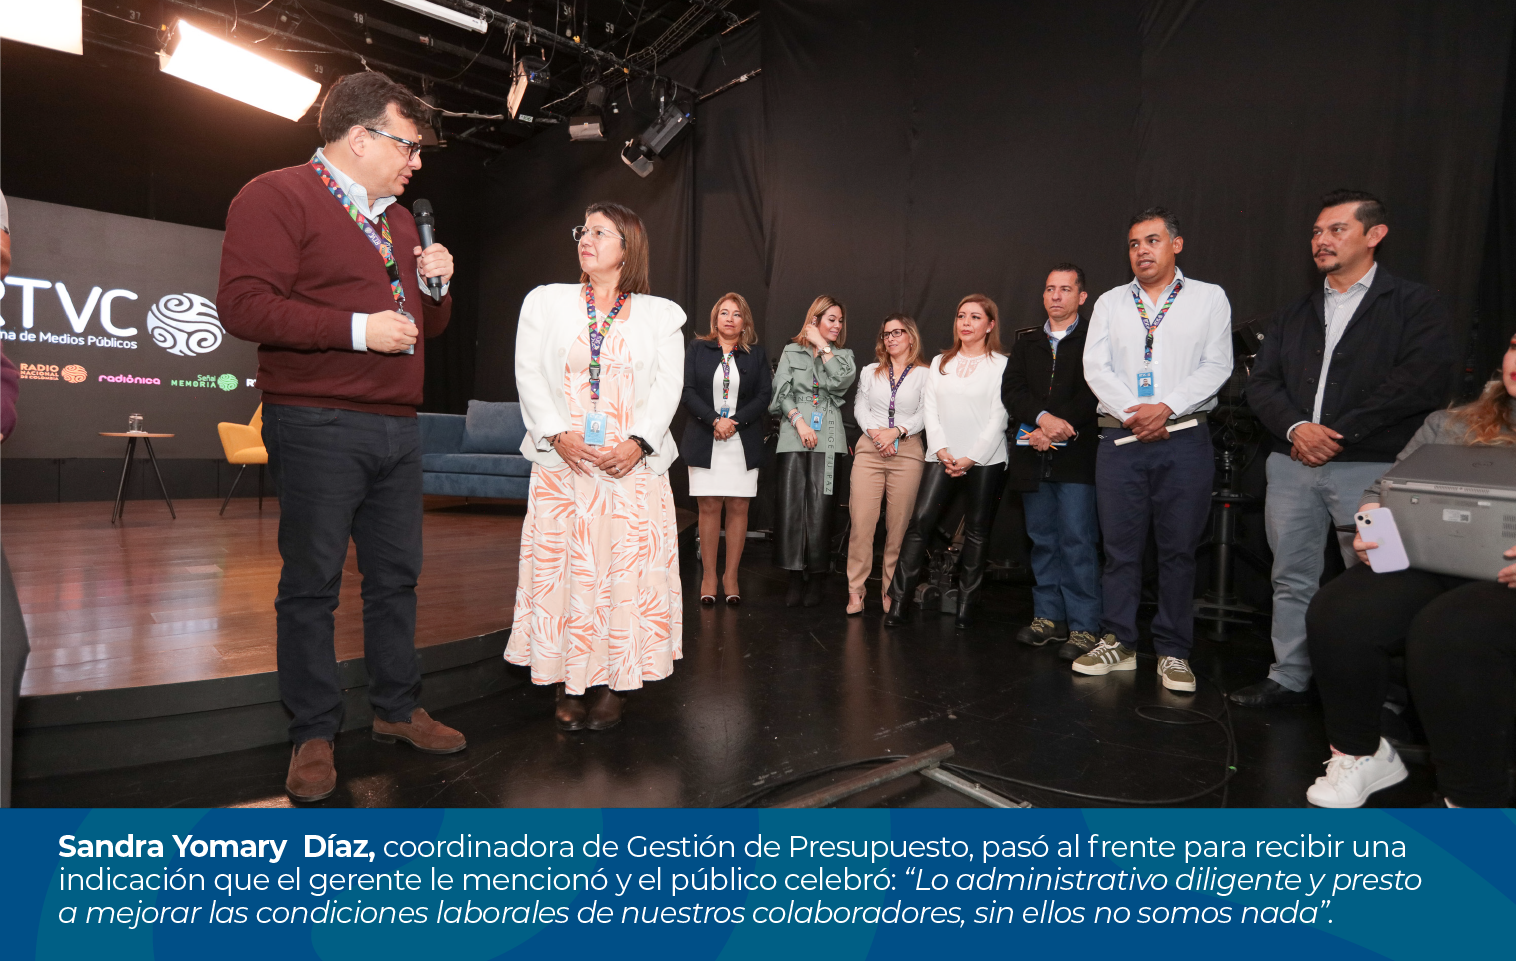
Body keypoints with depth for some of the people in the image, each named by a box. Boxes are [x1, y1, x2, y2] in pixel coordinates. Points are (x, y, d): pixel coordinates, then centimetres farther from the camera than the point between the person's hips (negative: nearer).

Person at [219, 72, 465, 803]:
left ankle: (397, 709, 24)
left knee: (396, 576, 11)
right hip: (318, 427, -7)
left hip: (396, 427, 7)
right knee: (311, 583, 0)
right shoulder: (277, 197, -4)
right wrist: (357, 328, -18)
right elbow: (243, 305, -16)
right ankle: (313, 734, 13)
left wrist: (435, 287, 5)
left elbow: (426, 326, 25)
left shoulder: (399, 219, 20)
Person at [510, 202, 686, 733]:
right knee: (564, 565, -1)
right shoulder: (546, 301, 14)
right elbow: (529, 375, 5)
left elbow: (668, 386, 1)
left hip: (634, 465, 0)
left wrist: (637, 442, -14)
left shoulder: (661, 315, 11)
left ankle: (614, 684, 8)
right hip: (562, 461, 1)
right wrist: (559, 435, -10)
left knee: (628, 566, -2)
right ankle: (570, 683, 11)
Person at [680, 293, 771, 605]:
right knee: (709, 507, 0)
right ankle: (708, 576, 9)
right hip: (704, 441, -1)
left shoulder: (756, 355, 10)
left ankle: (731, 576, 10)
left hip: (743, 442, 1)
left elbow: (764, 396, 1)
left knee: (738, 508, 0)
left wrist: (735, 421, -12)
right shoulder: (697, 350, 8)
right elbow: (688, 391, -1)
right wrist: (714, 421, -14)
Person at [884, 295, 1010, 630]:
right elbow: (930, 409, 9)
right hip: (942, 457, 3)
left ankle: (966, 606, 12)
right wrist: (942, 450, -5)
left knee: (977, 532, 3)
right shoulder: (940, 362, 16)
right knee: (919, 521, -10)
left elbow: (999, 417, -3)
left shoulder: (1000, 365, 3)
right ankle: (899, 602, -8)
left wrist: (971, 458, -11)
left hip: (984, 460, -2)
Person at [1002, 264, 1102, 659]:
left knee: (1077, 541, -6)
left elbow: (1094, 394, -8)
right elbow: (1010, 390, 3)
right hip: (1032, 458, 5)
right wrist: (1043, 418, -13)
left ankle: (1084, 627, 1)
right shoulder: (1026, 341, 16)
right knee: (1042, 540, 10)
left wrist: (1059, 428, -16)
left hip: (1076, 455, -4)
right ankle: (1048, 618, 19)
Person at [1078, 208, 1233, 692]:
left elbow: (1217, 365, 0)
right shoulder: (1110, 302, 13)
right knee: (1120, 544, 4)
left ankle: (1173, 651, 11)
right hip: (1120, 438, 2)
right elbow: (1095, 366, 3)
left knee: (1179, 547, 2)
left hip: (1185, 439, -1)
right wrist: (1133, 414, -10)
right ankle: (1118, 642, 13)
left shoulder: (1209, 298, 9)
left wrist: (1166, 407, -14)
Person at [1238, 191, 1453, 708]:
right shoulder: (1293, 316, 17)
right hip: (1291, 465, 4)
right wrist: (1296, 428, -11)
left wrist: (1337, 432, -13)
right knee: (1292, 579, 9)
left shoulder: (1416, 305, 3)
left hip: (1369, 467, -4)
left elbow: (1422, 380, -10)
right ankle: (1289, 679, 19)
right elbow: (1261, 383, 8)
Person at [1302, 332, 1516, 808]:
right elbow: (1385, 488, 21)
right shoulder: (1450, 425, 21)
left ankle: (1474, 800, -17)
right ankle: (1361, 754, 0)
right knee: (1335, 613, -24)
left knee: (1445, 634, -36)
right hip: (1427, 566, 4)